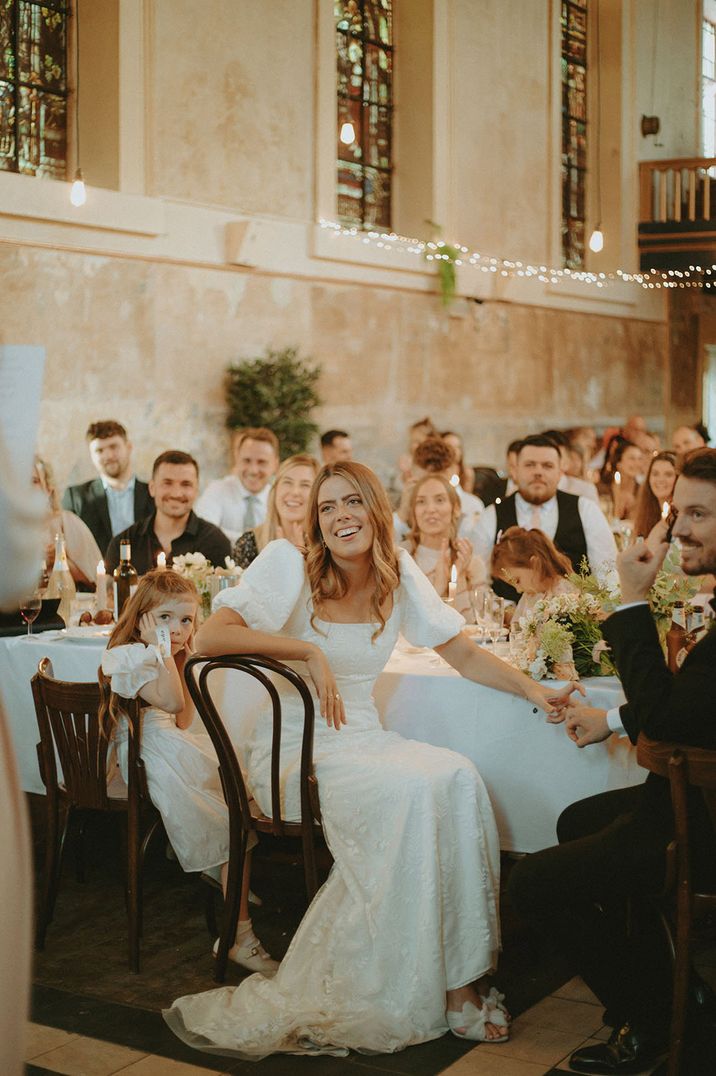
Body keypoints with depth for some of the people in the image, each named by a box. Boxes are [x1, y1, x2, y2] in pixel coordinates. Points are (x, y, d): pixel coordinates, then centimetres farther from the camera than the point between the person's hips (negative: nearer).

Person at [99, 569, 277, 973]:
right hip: (148, 755, -11)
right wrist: (164, 652, -19)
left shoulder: (160, 659, 21)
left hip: (173, 747, 11)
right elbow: (171, 702, -25)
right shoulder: (129, 657, -10)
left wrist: (184, 665, 14)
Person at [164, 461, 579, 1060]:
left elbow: (465, 654, 10)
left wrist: (534, 691, -4)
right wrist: (309, 651, -23)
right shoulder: (290, 566, -8)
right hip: (295, 752, -4)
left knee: (458, 778, -25)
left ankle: (458, 976, -18)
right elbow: (211, 637, -20)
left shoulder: (399, 575, 5)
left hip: (364, 740, 5)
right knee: (410, 791, -30)